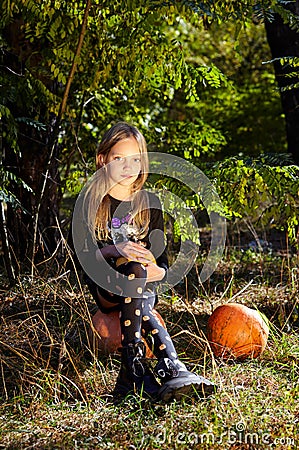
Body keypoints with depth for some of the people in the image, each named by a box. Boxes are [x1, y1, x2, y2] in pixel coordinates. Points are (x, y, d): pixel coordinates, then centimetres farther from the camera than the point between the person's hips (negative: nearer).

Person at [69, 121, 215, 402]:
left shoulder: (149, 203, 12)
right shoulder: (92, 201, 3)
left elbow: (160, 255, 10)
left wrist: (158, 270, -16)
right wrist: (115, 250, -26)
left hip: (143, 286, 2)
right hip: (104, 286, -2)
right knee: (134, 270, -36)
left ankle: (134, 372, -45)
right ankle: (171, 367, -45)